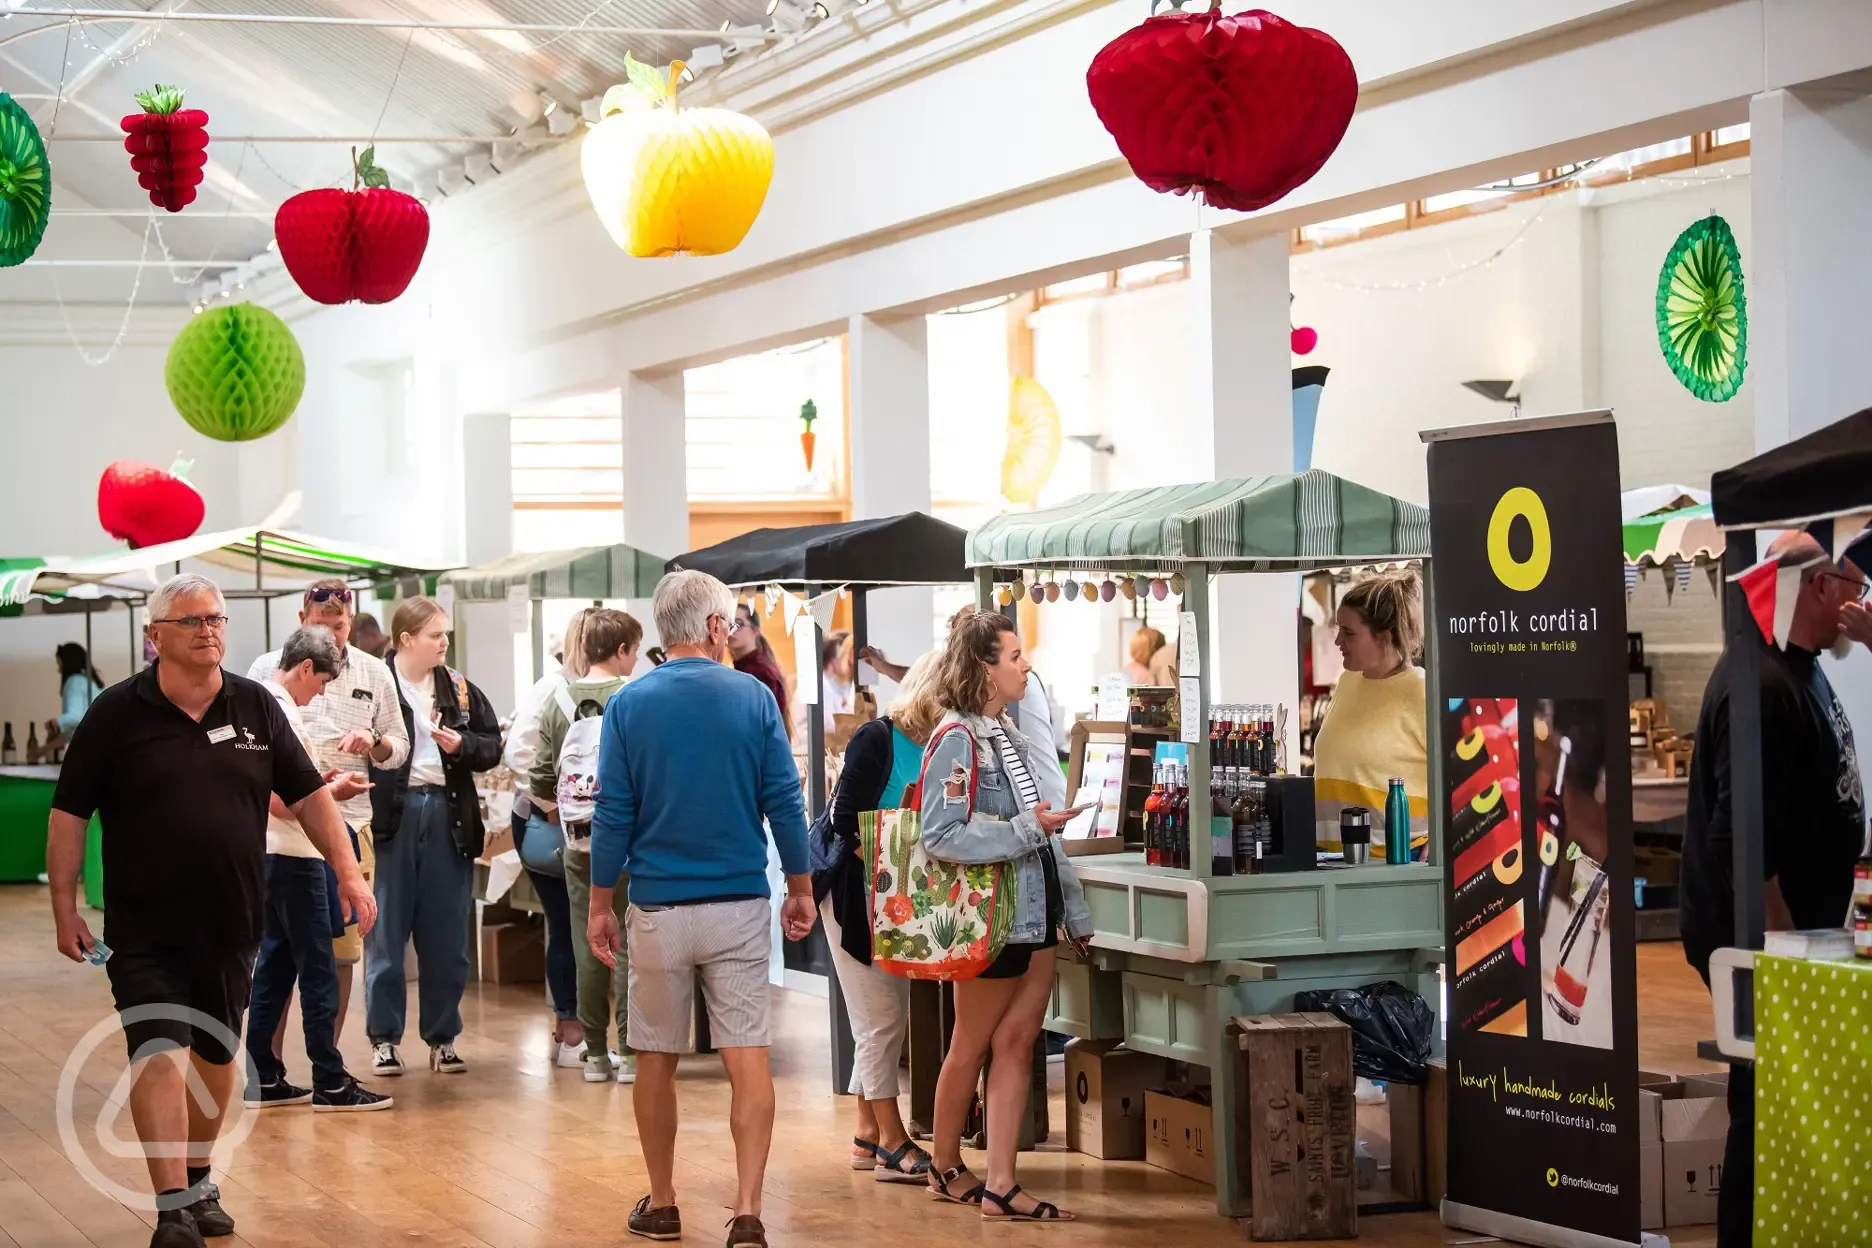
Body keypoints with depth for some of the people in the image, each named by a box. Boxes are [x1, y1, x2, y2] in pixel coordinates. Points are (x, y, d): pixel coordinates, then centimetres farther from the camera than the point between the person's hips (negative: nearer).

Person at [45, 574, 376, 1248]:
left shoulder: (255, 707, 4)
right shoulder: (117, 713, -5)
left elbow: (308, 794, 7)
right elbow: (69, 814, -2)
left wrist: (348, 871, -1)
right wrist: (65, 909, -5)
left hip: (232, 924, 4)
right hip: (145, 931, -4)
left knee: (217, 1053, 14)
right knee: (158, 1055, -11)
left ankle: (198, 1181, 32)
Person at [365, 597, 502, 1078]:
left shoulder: (459, 689, 10)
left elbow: (493, 747, 12)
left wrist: (462, 745, -6)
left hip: (448, 815, 4)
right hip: (391, 814, -4)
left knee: (446, 938, 9)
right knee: (386, 934, 3)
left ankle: (442, 1037, 19)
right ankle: (383, 1038, 13)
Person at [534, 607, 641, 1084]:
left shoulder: (558, 700, 2)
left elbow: (541, 776, 2)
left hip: (578, 841, 4)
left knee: (587, 942, 9)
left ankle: (595, 1053, 13)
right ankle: (629, 1053, 3)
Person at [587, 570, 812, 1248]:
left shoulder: (629, 704, -3)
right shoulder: (753, 698, -3)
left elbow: (613, 813, -2)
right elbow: (784, 802, -2)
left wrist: (600, 906, 6)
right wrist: (800, 889, 9)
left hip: (658, 910, 1)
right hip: (740, 906, -1)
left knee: (657, 1059, 13)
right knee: (748, 1058, 0)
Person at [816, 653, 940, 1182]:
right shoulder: (876, 738, -14)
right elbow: (847, 822, -18)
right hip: (854, 891, -7)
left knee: (889, 1018, 11)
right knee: (880, 1018, -6)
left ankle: (868, 1135, 19)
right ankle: (892, 1145, -2)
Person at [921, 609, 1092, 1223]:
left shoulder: (1011, 736, 14)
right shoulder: (957, 740, -14)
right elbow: (940, 836, -22)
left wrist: (1074, 911, 16)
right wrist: (1027, 829, -22)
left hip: (1034, 917, 8)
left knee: (1016, 1043, 3)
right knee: (971, 1049, 6)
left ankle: (1000, 1185, 4)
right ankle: (945, 1168, 24)